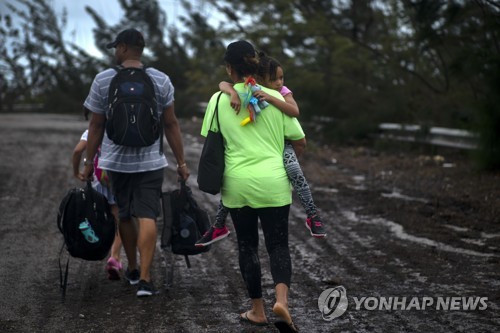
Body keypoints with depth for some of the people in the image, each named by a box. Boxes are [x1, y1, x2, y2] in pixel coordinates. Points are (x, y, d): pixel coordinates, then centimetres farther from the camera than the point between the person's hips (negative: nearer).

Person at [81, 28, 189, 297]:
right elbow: (171, 125, -1)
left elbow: (96, 126, 1)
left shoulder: (103, 80, -4)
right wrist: (181, 162, 5)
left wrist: (89, 162, 9)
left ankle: (133, 270, 30)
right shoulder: (161, 81, -2)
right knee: (147, 217, -4)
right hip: (150, 161, -1)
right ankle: (145, 279, -12)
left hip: (116, 161, 1)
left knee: (124, 215, 16)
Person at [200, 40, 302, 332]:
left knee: (248, 246, 13)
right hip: (273, 183, 0)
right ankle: (282, 299, -17)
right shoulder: (275, 97, 0)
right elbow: (300, 143, 5)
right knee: (278, 244, 7)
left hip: (237, 184, 0)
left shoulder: (219, 99, -2)